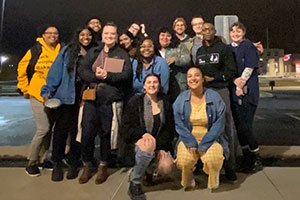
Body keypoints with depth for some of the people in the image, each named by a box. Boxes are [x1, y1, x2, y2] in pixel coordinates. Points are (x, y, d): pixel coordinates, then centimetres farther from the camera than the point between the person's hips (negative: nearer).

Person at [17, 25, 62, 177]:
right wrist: (25, 89, 3)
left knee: (49, 128, 11)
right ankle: (31, 163, 9)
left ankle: (42, 158, 28)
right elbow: (22, 69, 4)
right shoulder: (35, 50, -3)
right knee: (43, 129, -8)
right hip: (38, 95, -4)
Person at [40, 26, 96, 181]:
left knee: (77, 131, 7)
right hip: (66, 96, -1)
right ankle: (57, 164, 15)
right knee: (61, 129, 1)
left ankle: (73, 164, 20)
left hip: (84, 97, 1)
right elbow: (56, 72, -1)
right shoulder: (67, 51, 4)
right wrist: (48, 92, -6)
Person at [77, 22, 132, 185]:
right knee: (87, 133, 0)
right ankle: (88, 165, 20)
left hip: (110, 99, -2)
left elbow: (127, 75, -5)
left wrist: (107, 76, -17)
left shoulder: (122, 54, 9)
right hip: (91, 97, 3)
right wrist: (95, 76, -11)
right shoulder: (93, 52, 19)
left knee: (106, 133, 3)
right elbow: (81, 70, 7)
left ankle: (103, 166, 22)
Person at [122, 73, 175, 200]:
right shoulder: (135, 102, -1)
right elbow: (126, 127, -6)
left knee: (167, 167, -24)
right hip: (137, 141, -3)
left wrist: (161, 147, -10)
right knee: (149, 144, -38)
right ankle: (134, 184, -20)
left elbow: (169, 130, 6)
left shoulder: (166, 105, 8)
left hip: (160, 144, 3)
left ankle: (149, 168, 15)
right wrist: (143, 133, -24)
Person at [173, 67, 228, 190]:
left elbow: (219, 124, -6)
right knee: (184, 161, -26)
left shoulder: (214, 97, -4)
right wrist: (191, 143, -14)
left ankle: (214, 176, 11)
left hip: (210, 138, -1)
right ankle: (188, 177, 14)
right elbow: (179, 124, -2)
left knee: (213, 160, -29)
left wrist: (204, 144, -14)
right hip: (188, 138, 1)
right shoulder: (181, 99, 0)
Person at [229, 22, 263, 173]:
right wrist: (235, 81, -6)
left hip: (248, 92, -5)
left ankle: (256, 161, 8)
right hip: (234, 92, 6)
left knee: (245, 127, -8)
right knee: (239, 127, 6)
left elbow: (249, 68, -7)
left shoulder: (248, 46, 1)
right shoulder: (228, 49, 17)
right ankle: (247, 160, 18)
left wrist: (241, 84, -12)